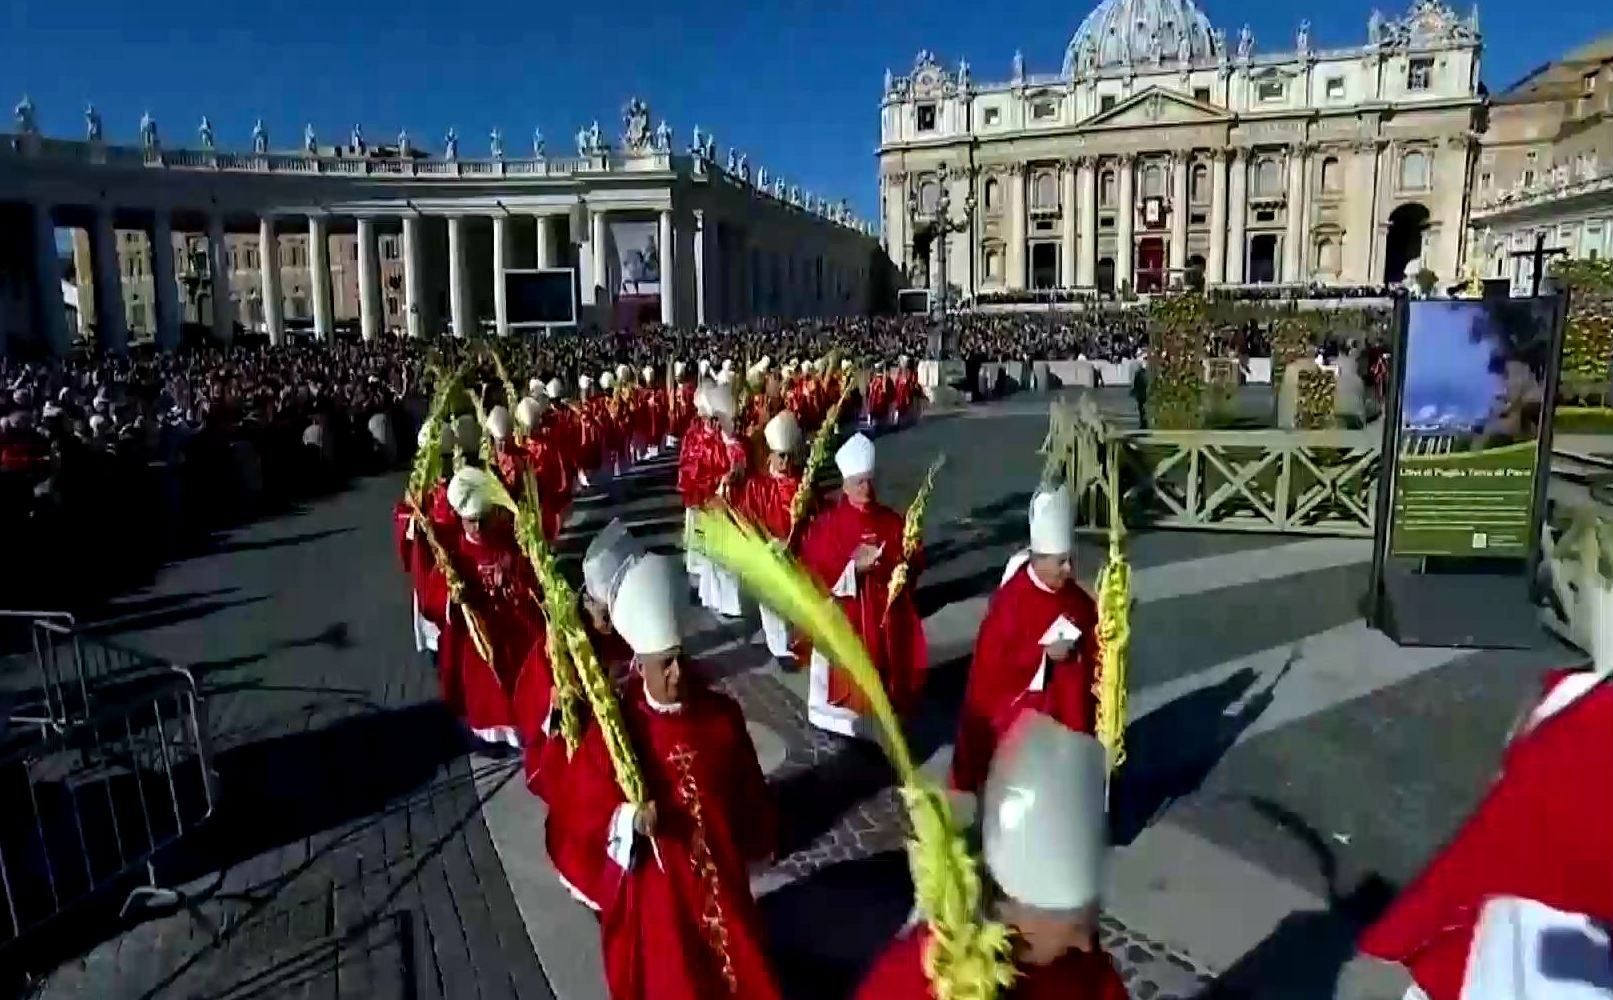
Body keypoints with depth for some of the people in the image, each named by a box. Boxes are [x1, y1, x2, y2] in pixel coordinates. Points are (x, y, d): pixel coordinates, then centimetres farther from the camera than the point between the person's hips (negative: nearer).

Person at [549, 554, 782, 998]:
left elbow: (750, 790, 5)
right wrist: (627, 820, -30)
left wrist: (756, 842, 12)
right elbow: (579, 809, -13)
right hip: (654, 882, -3)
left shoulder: (721, 714, -9)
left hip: (721, 873, 3)